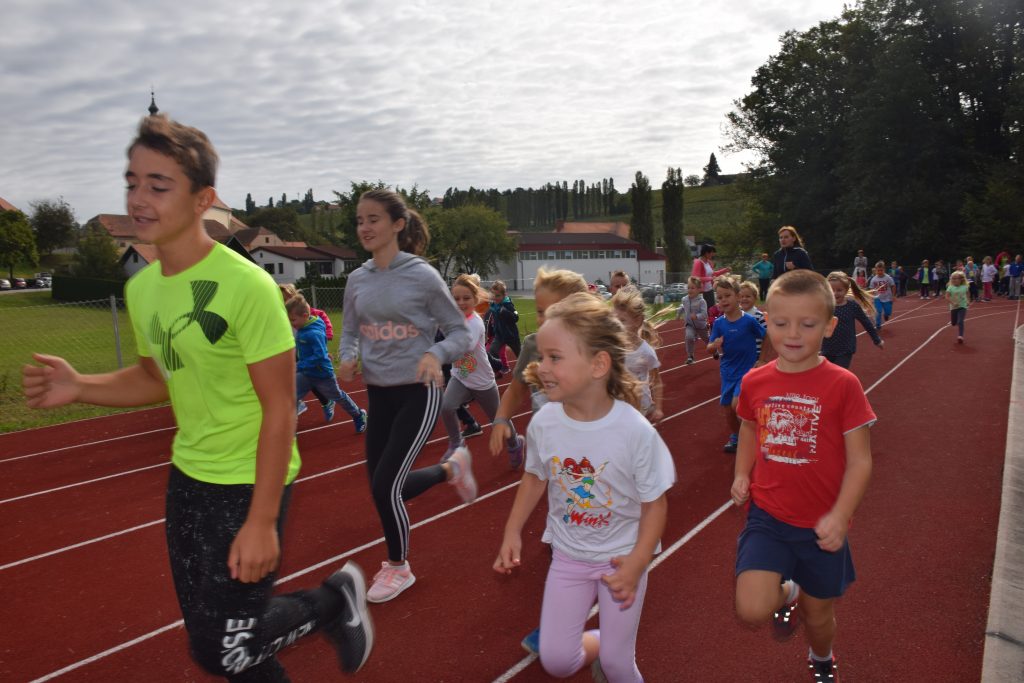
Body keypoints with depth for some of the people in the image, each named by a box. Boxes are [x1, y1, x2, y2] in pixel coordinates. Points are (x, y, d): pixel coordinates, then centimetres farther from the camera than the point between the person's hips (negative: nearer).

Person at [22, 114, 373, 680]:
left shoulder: (246, 285, -22)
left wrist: (262, 521, -19)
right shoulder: (140, 287, 1)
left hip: (249, 483, -7)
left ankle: (336, 600, 24)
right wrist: (81, 388, -4)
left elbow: (279, 408, -20)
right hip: (187, 476, 7)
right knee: (208, 633, 17)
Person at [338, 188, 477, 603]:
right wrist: (347, 359, -11)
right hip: (378, 394, 6)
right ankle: (450, 469, 40)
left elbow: (460, 332, -7)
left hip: (418, 393, -6)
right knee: (385, 486, 11)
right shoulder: (357, 280, 2)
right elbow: (350, 333, 11)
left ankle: (398, 567, 20)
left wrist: (435, 354, -26)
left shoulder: (422, 276, -12)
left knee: (385, 486, -8)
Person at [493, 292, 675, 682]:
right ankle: (598, 647, 38)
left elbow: (655, 503, -14)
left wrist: (636, 565, -19)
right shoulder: (542, 423, -16)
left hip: (621, 556, -3)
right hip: (568, 555, 3)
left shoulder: (636, 432, -27)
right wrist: (512, 533, 2)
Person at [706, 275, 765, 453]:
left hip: (747, 371, -4)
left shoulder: (749, 320, -14)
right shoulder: (719, 323, -5)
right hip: (728, 371, 4)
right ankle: (735, 436, 38)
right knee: (726, 407, 12)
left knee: (737, 405, -19)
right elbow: (710, 348, -1)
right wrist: (715, 345, -22)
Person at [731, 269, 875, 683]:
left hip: (821, 527, -1)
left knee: (819, 616, 17)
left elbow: (860, 460, -10)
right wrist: (742, 475, 0)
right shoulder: (754, 382, -4)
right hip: (767, 516, 2)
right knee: (751, 610, -15)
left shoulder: (842, 385, -13)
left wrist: (839, 517, -21)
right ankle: (787, 593, 22)